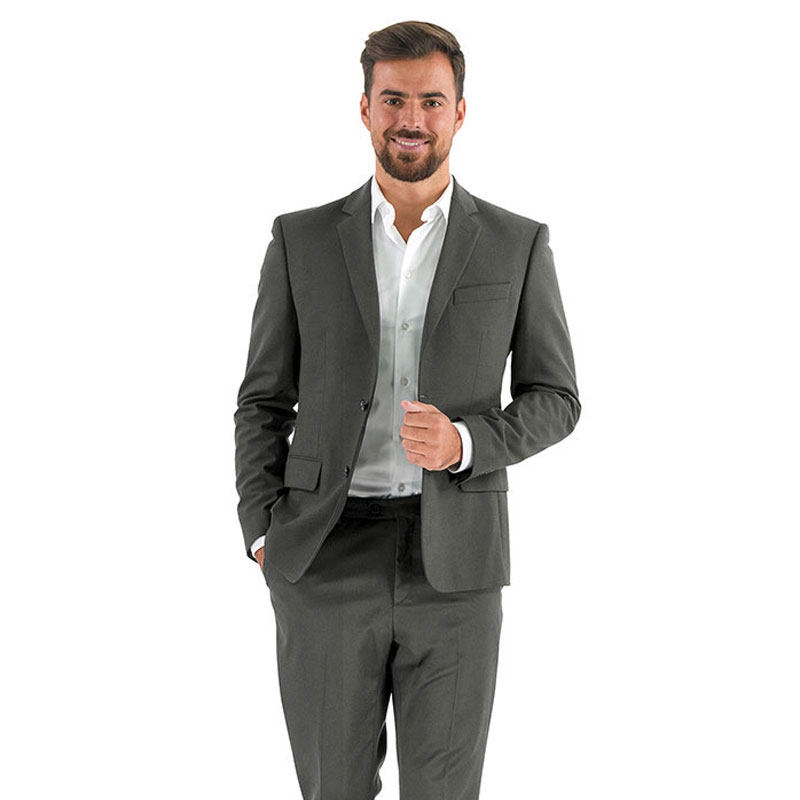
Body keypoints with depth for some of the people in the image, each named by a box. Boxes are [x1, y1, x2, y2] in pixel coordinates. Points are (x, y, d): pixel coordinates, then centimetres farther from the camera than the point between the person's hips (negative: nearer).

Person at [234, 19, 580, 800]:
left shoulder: (518, 246, 3)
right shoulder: (301, 240, 4)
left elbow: (554, 400, 6)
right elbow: (263, 400, 8)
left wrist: (465, 442, -14)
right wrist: (264, 537, -4)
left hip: (455, 564, 0)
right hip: (326, 561, 1)